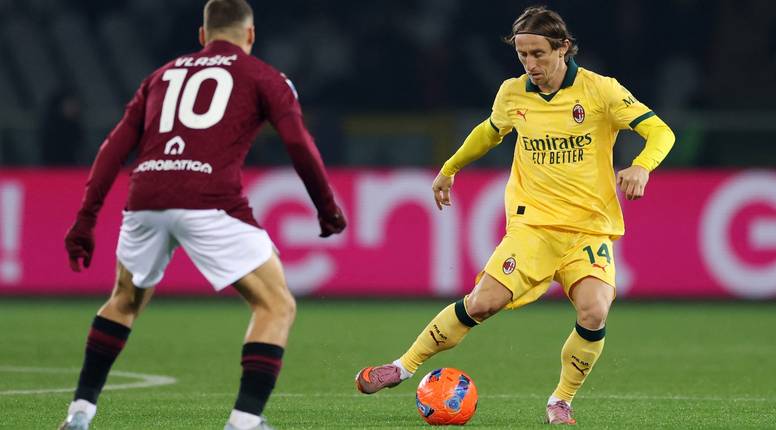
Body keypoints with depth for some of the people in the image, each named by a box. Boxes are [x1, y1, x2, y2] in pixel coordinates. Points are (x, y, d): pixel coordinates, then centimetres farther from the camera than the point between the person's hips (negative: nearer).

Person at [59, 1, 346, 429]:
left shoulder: (162, 75, 27)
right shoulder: (262, 76, 15)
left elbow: (115, 147, 20)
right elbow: (298, 144, 1)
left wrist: (85, 219, 19)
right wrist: (328, 209, 12)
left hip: (146, 199, 5)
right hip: (210, 201, -5)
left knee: (125, 301, 30)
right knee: (276, 306, 5)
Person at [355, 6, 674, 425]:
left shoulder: (599, 90, -8)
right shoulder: (512, 93, 4)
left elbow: (660, 132, -10)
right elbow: (490, 131, 26)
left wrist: (640, 166, -31)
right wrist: (449, 169, 36)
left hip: (590, 228, -2)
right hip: (532, 223, 2)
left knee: (593, 313, -24)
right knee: (482, 303, -15)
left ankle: (561, 402, 0)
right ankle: (404, 366, 3)